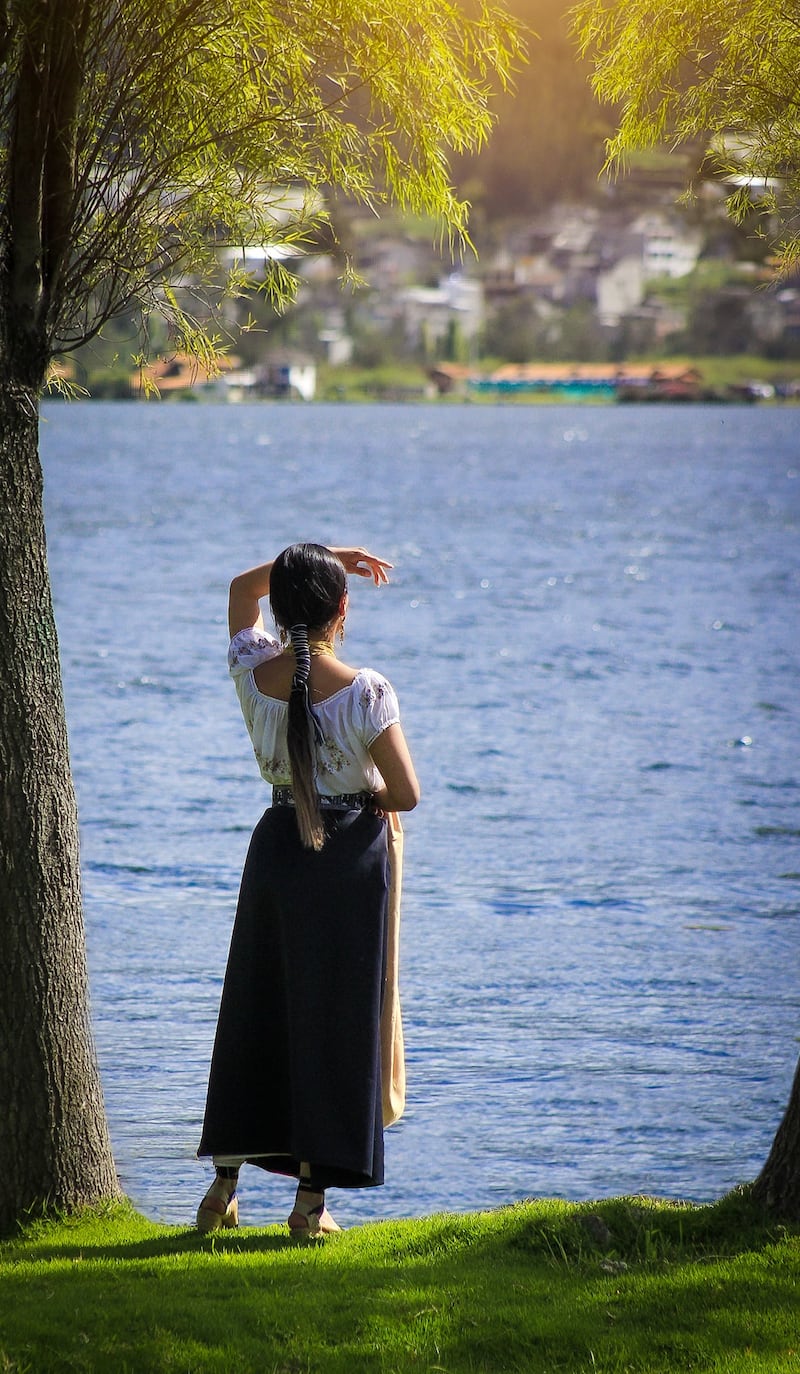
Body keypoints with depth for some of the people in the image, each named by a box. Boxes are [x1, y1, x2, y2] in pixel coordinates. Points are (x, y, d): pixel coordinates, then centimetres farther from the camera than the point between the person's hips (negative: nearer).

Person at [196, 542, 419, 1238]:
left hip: (278, 848, 4)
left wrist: (321, 559, 12)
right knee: (334, 1020, 4)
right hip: (350, 860, -4)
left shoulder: (253, 673, -6)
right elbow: (407, 795, -13)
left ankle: (225, 1183, 20)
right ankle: (312, 1199, 7)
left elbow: (243, 589, 15)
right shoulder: (366, 692, -18)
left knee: (253, 1015, 16)